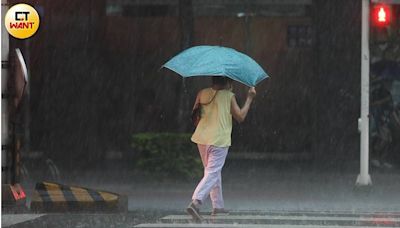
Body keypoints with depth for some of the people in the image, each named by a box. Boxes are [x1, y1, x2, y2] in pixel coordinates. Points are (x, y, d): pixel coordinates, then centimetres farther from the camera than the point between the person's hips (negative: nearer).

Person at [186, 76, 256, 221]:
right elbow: (240, 117, -2)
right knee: (212, 174, -8)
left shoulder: (202, 94, 6)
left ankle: (218, 206, 27)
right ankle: (195, 202, -28)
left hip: (202, 138, 6)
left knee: (214, 171, 22)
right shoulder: (229, 96, -5)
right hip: (219, 140, -5)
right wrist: (249, 99, 7)